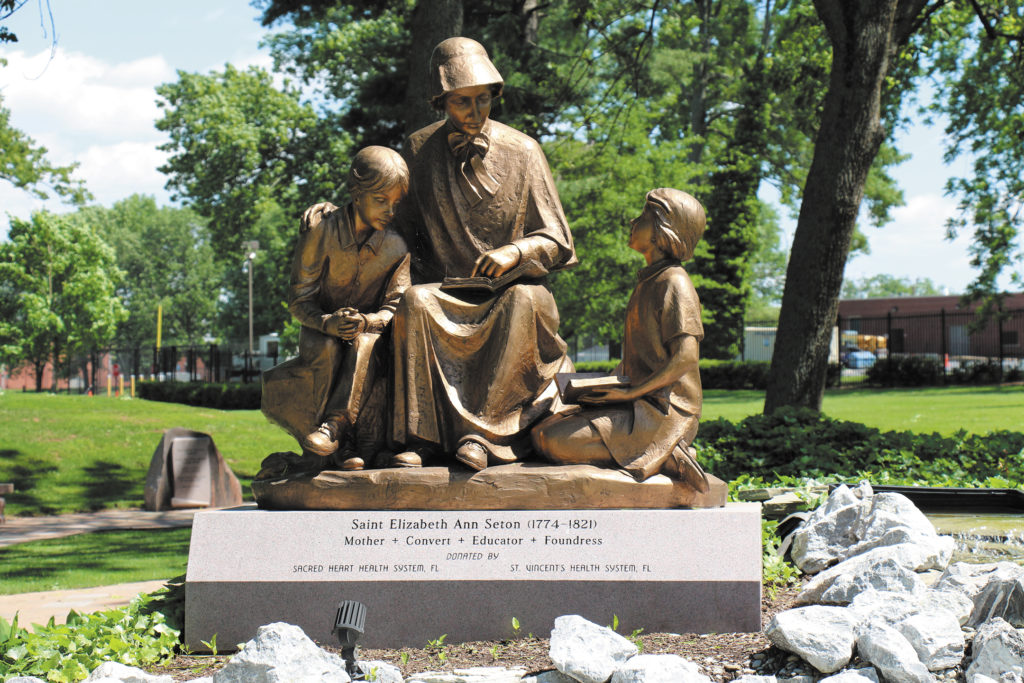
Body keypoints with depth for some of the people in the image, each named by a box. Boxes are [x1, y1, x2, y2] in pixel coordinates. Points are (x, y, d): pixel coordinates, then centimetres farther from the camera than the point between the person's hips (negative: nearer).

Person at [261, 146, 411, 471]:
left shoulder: (395, 246, -8)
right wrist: (327, 322, -34)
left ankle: (335, 425, -41)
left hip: (371, 329, 1)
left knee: (364, 345, -35)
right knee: (328, 350, -35)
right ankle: (368, 444, -31)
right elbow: (299, 299, -12)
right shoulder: (321, 230, -14)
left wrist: (365, 322, -32)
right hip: (320, 329, -1)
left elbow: (395, 307, -9)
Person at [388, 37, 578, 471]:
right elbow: (395, 223, 19)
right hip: (448, 298, 1)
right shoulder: (419, 149, 7)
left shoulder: (522, 151, 2)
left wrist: (514, 251, -18)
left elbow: (556, 243, 2)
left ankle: (482, 434, -39)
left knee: (523, 302, -37)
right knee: (415, 303, -33)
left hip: (509, 291, -1)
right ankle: (418, 437, -37)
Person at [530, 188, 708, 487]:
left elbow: (685, 359, -20)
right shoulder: (647, 282, 19)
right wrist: (603, 385, 8)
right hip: (638, 406, 10)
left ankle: (666, 459, -14)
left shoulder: (675, 283, -10)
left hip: (664, 412, -10)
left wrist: (629, 393, -17)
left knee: (557, 442, -22)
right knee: (541, 432, 0)